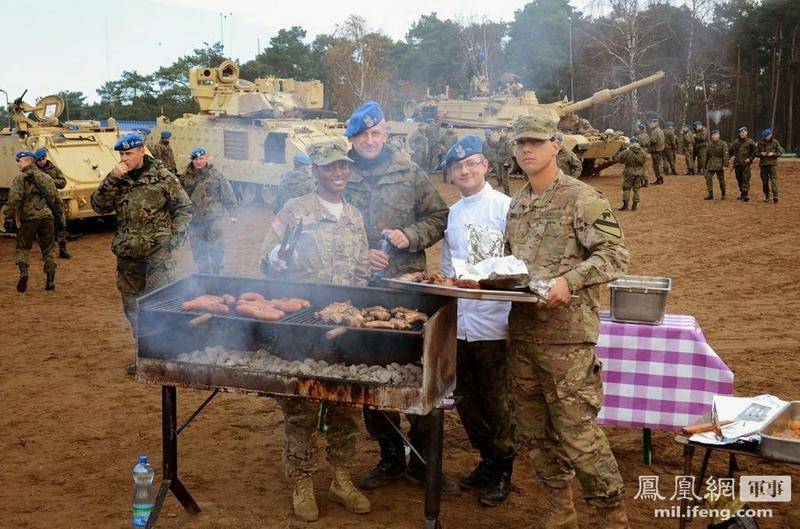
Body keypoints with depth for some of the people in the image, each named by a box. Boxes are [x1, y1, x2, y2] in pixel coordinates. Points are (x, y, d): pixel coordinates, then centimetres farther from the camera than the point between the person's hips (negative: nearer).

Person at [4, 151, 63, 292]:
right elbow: (56, 198, 16)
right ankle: (50, 280, 6)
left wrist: (8, 216, -5)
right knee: (48, 250, 10)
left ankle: (23, 271, -11)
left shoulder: (19, 179, 0)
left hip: (29, 218, -4)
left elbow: (14, 200, -11)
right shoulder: (46, 177, 15)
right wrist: (60, 214, 25)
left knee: (23, 247, 11)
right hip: (47, 217, 4)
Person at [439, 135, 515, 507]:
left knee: (498, 404, 4)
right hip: (459, 320, 7)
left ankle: (502, 471, 22)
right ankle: (488, 461, 34)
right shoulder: (451, 214, 13)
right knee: (466, 401, 16)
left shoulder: (505, 206, -7)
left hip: (494, 321, -6)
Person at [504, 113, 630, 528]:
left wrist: (568, 280, -26)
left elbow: (615, 255, -15)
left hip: (566, 334, -8)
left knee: (577, 431, -4)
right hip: (522, 332, 8)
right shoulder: (517, 204, 15)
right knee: (534, 432, 14)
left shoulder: (581, 198, -8)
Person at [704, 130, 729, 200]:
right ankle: (710, 195, -4)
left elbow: (725, 155, -11)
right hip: (710, 164, 5)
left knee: (721, 180, 4)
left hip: (719, 165, -5)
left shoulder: (723, 144, -5)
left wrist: (725, 165, -19)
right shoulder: (710, 144, 12)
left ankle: (723, 195, 18)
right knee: (708, 178, -8)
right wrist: (706, 165, 18)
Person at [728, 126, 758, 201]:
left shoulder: (750, 142, 1)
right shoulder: (736, 142, 12)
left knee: (745, 179, -12)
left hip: (746, 164, -5)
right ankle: (742, 193, 20)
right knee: (739, 180, 9)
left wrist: (750, 158, -6)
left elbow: (755, 152, 4)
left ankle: (746, 194, -16)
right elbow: (730, 151, 21)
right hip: (737, 164, 5)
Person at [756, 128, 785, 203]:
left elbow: (780, 152, 4)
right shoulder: (760, 143, 8)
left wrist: (773, 154, -14)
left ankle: (775, 195, -21)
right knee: (764, 181, 6)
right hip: (763, 164, 3)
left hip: (773, 164, -3)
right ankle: (766, 196, 17)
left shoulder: (775, 142, 3)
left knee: (774, 179, -13)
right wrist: (761, 154, -9)